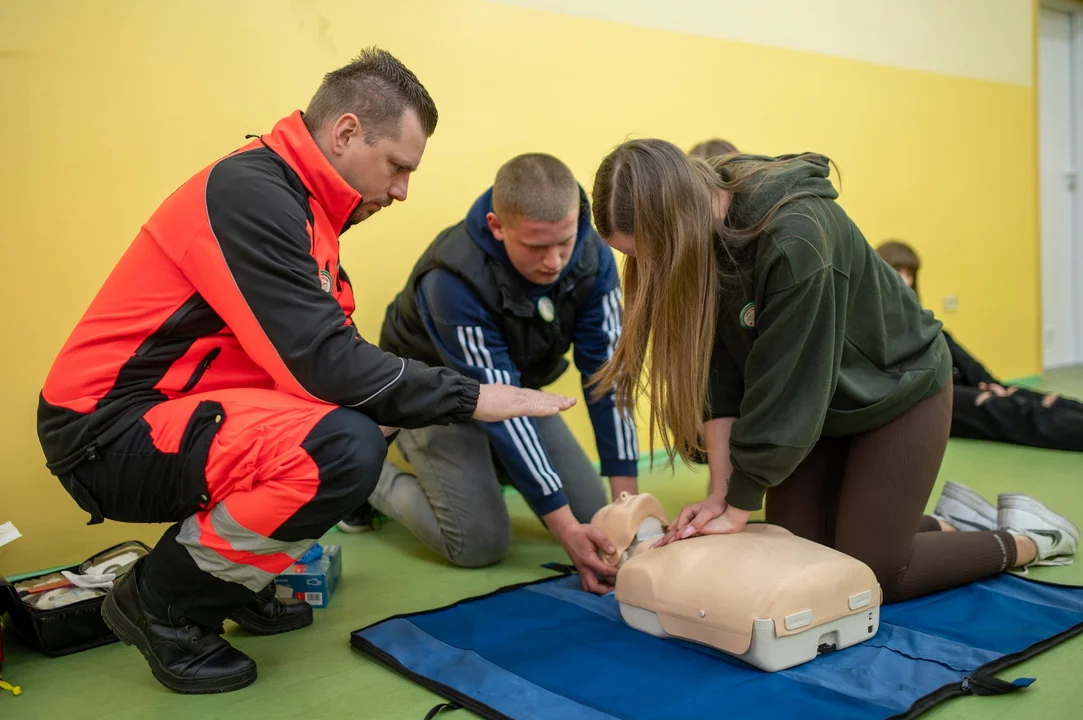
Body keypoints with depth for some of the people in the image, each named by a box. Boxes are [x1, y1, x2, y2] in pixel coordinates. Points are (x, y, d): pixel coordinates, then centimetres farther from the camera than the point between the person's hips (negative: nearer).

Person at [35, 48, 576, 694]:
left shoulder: (294, 202, 10)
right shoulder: (249, 193, -20)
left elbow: (328, 353, 10)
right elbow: (325, 363, -27)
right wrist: (476, 398, -19)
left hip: (172, 412, 10)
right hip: (108, 434, -10)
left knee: (369, 422, 12)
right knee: (346, 447, -29)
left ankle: (235, 581, 14)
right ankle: (161, 601, -6)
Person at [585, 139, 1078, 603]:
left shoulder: (795, 239, -36)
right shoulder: (702, 242, -15)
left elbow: (784, 392, -31)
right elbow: (718, 375, -12)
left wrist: (738, 508, -21)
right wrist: (720, 491, -15)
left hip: (896, 390, -7)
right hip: (817, 404, 7)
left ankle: (1024, 541, 19)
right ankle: (946, 525, 28)